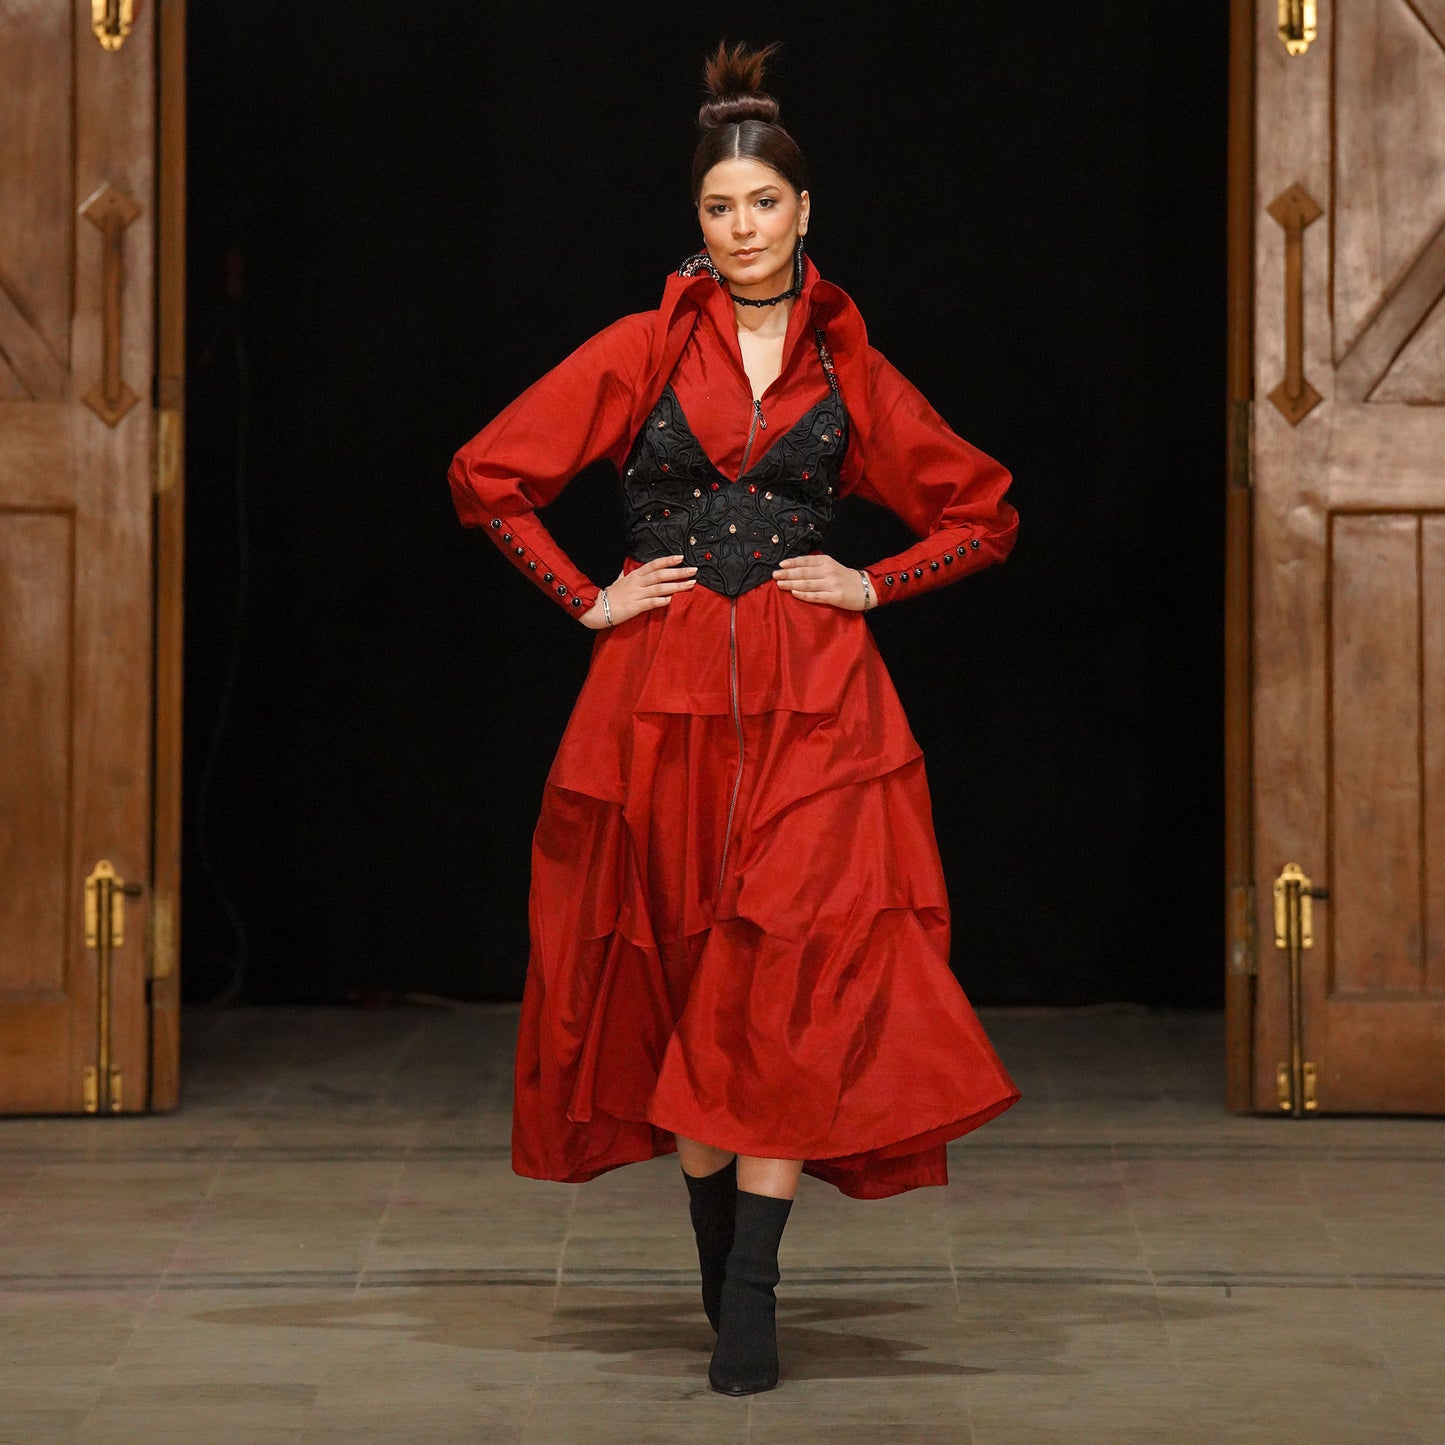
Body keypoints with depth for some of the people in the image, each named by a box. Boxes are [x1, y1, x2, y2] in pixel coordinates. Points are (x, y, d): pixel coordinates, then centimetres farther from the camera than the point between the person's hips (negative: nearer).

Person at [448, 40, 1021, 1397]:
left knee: (787, 973, -13)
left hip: (814, 701, -1)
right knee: (684, 977, 3)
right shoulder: (643, 350, 6)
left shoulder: (849, 372, 9)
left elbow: (985, 514, 18)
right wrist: (588, 600, 2)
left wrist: (873, 586, 4)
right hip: (665, 697, 1)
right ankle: (718, 1263, 14)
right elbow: (487, 476, 7)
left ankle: (751, 1292, -15)